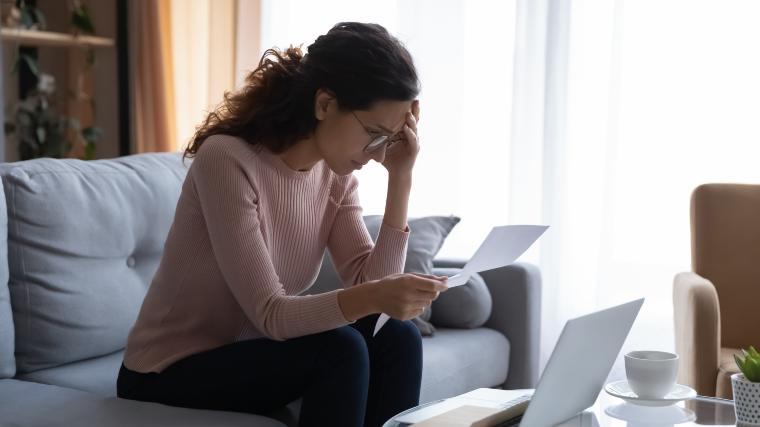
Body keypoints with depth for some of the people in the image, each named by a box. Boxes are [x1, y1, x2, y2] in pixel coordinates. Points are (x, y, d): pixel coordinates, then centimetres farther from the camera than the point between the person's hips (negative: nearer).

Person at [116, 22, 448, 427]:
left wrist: (400, 179, -15)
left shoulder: (336, 174, -2)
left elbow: (369, 282, -12)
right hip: (169, 374, -6)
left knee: (397, 337, -16)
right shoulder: (227, 159, -24)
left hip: (250, 356, 7)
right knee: (341, 350, -27)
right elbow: (270, 314, -29)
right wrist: (373, 297, -45)